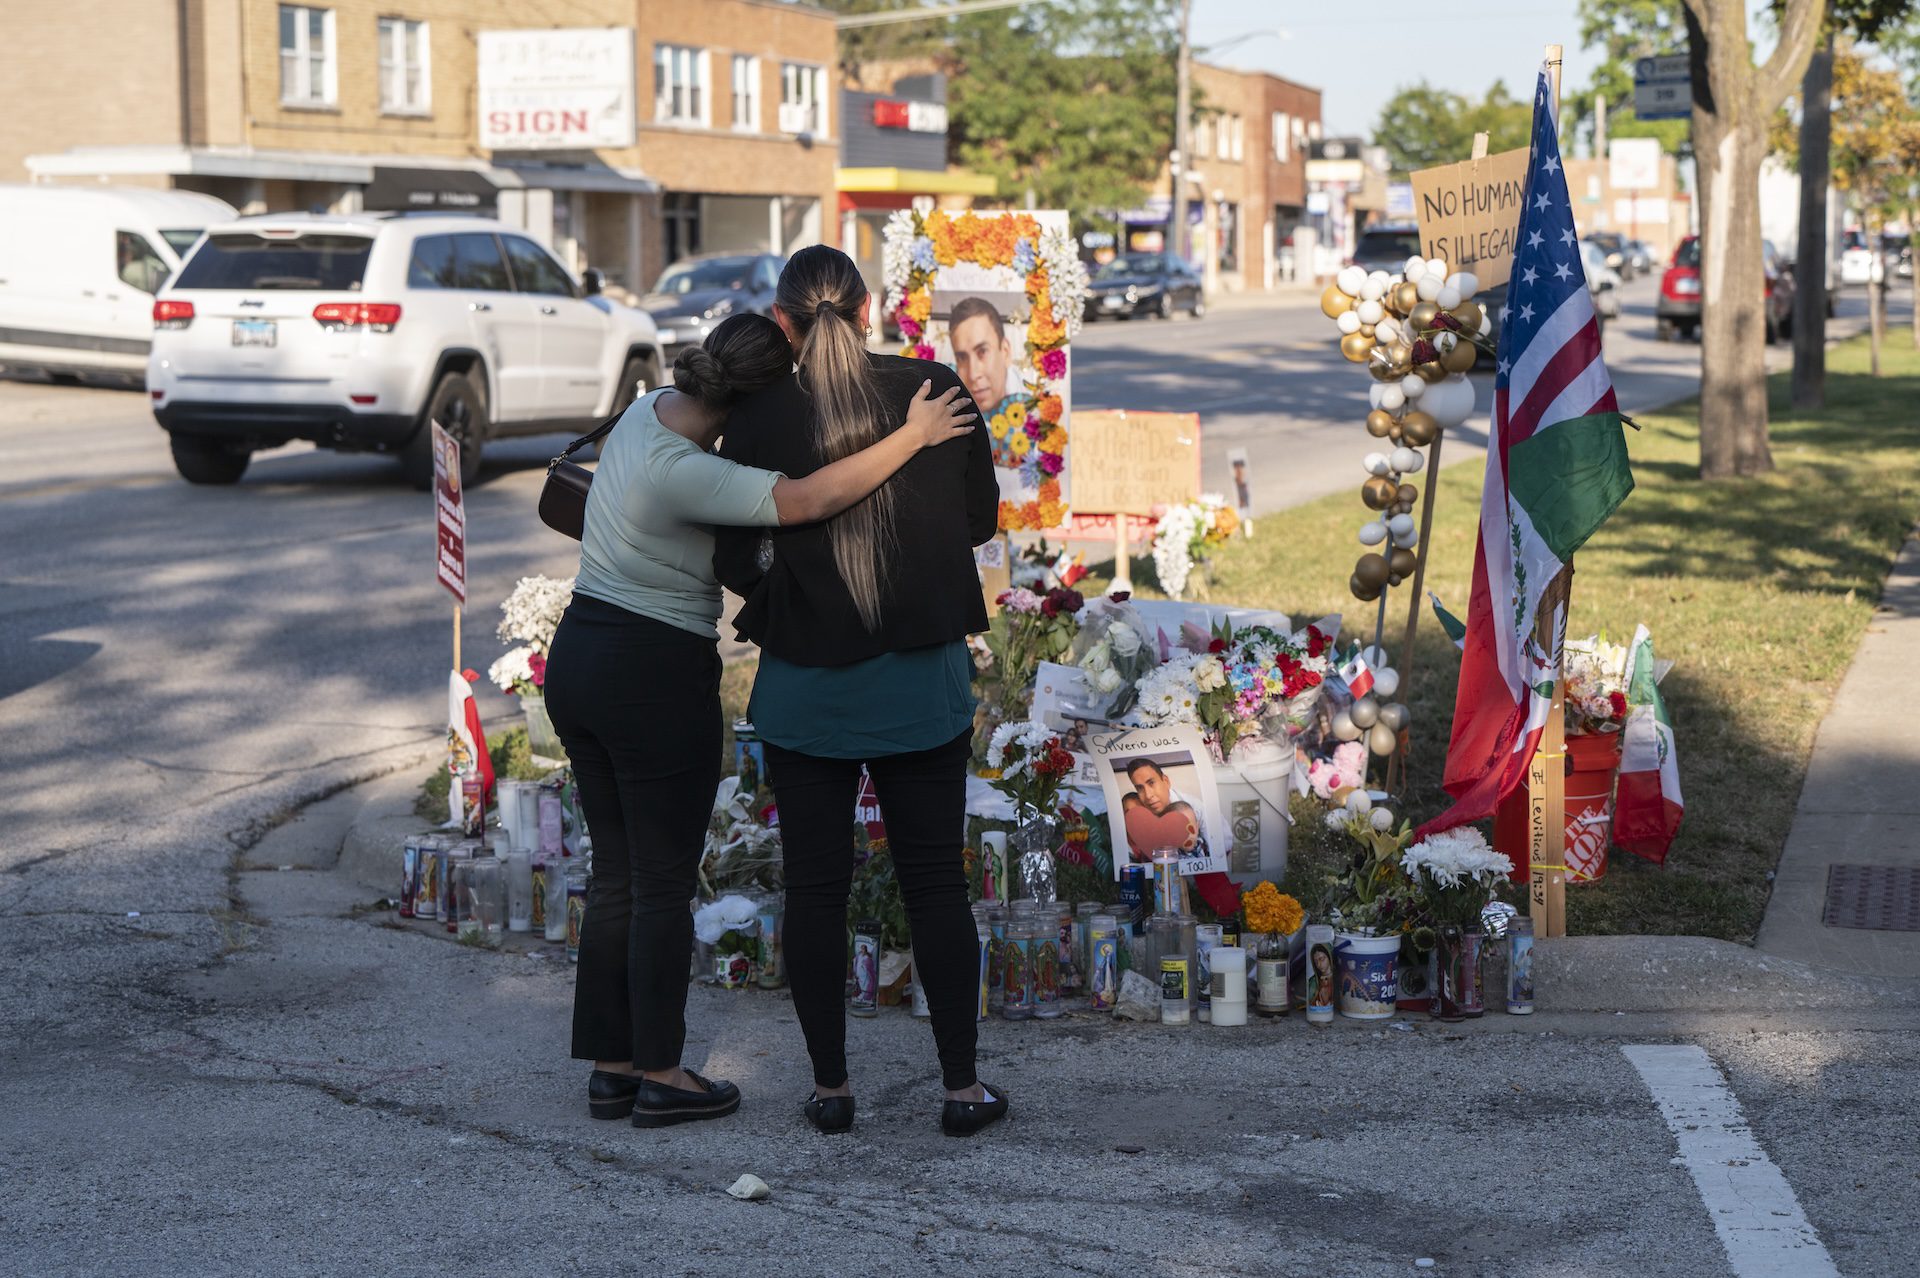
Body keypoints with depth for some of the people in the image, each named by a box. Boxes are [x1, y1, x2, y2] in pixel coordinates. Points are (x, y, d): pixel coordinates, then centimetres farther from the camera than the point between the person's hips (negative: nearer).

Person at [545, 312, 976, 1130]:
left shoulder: (652, 410, 3)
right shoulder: (682, 473, -24)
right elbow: (809, 499, -34)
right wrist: (911, 437, -26)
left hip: (578, 661, 9)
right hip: (655, 675, -9)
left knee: (616, 874, 14)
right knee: (664, 882, 4)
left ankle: (609, 1068, 19)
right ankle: (659, 1077, 12)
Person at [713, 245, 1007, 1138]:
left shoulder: (758, 419, -8)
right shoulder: (937, 391, -5)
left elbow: (733, 560, -7)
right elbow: (980, 520, 5)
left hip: (805, 686, -1)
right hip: (924, 680, 1)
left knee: (815, 885, 10)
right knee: (935, 881, 10)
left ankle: (830, 1086, 16)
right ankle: (961, 1087, 14)